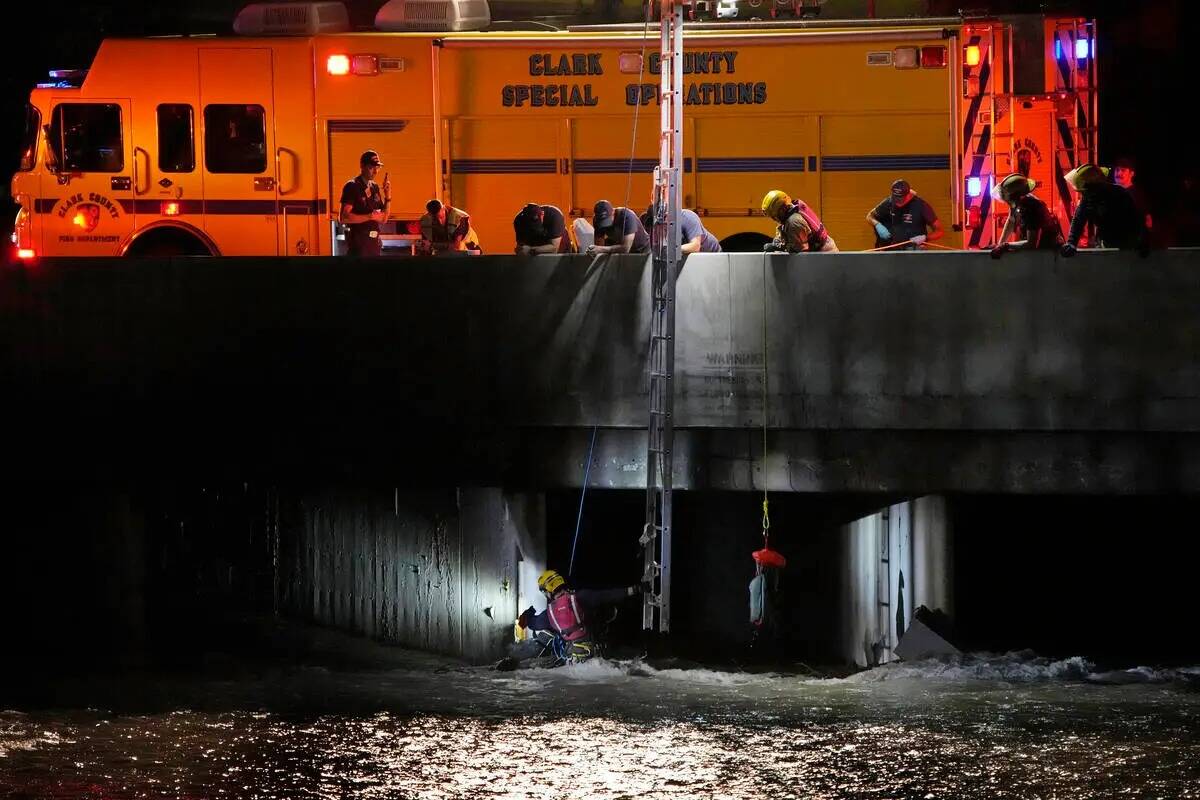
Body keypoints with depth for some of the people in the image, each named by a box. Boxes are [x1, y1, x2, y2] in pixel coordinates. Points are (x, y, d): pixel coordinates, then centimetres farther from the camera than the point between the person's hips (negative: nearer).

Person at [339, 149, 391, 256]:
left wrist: (388, 196, 3)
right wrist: (370, 216, -18)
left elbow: (384, 219, 16)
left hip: (374, 242, 8)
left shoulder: (375, 187, 15)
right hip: (359, 242, -8)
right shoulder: (352, 187, -7)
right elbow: (344, 217, -16)